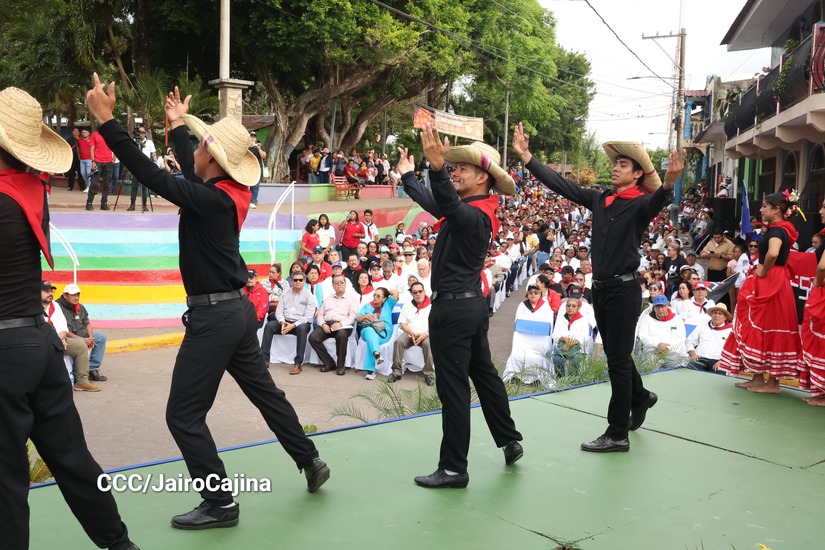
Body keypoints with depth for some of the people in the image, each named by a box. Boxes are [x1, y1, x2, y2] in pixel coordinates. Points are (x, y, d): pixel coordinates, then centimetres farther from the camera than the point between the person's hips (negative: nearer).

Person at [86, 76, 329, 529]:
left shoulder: (213, 201, -20)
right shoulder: (229, 193, 5)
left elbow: (151, 175, -26)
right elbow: (191, 174, 24)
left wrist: (105, 120, -21)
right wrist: (178, 125, 36)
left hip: (214, 316, -9)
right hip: (237, 309, 9)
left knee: (184, 415, 1)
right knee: (265, 392, 20)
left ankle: (220, 504, 8)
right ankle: (311, 462, 32)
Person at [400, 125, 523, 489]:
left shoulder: (475, 215, -19)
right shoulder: (472, 210, 10)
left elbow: (449, 207, -42)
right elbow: (434, 203, 26)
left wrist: (437, 168, -57)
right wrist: (407, 175, 37)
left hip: (454, 308, -10)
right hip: (472, 304, 10)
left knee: (452, 387, -3)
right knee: (484, 374, 20)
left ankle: (454, 468, 5)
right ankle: (510, 441, 32)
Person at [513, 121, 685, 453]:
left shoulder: (640, 203, -10)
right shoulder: (600, 199, 7)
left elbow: (657, 201, -33)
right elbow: (561, 185, 6)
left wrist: (669, 183, -55)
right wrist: (527, 158, 1)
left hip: (624, 289, -6)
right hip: (600, 288, 7)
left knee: (618, 360, -1)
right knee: (615, 354, 20)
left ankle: (617, 435, 8)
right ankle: (640, 397, 46)